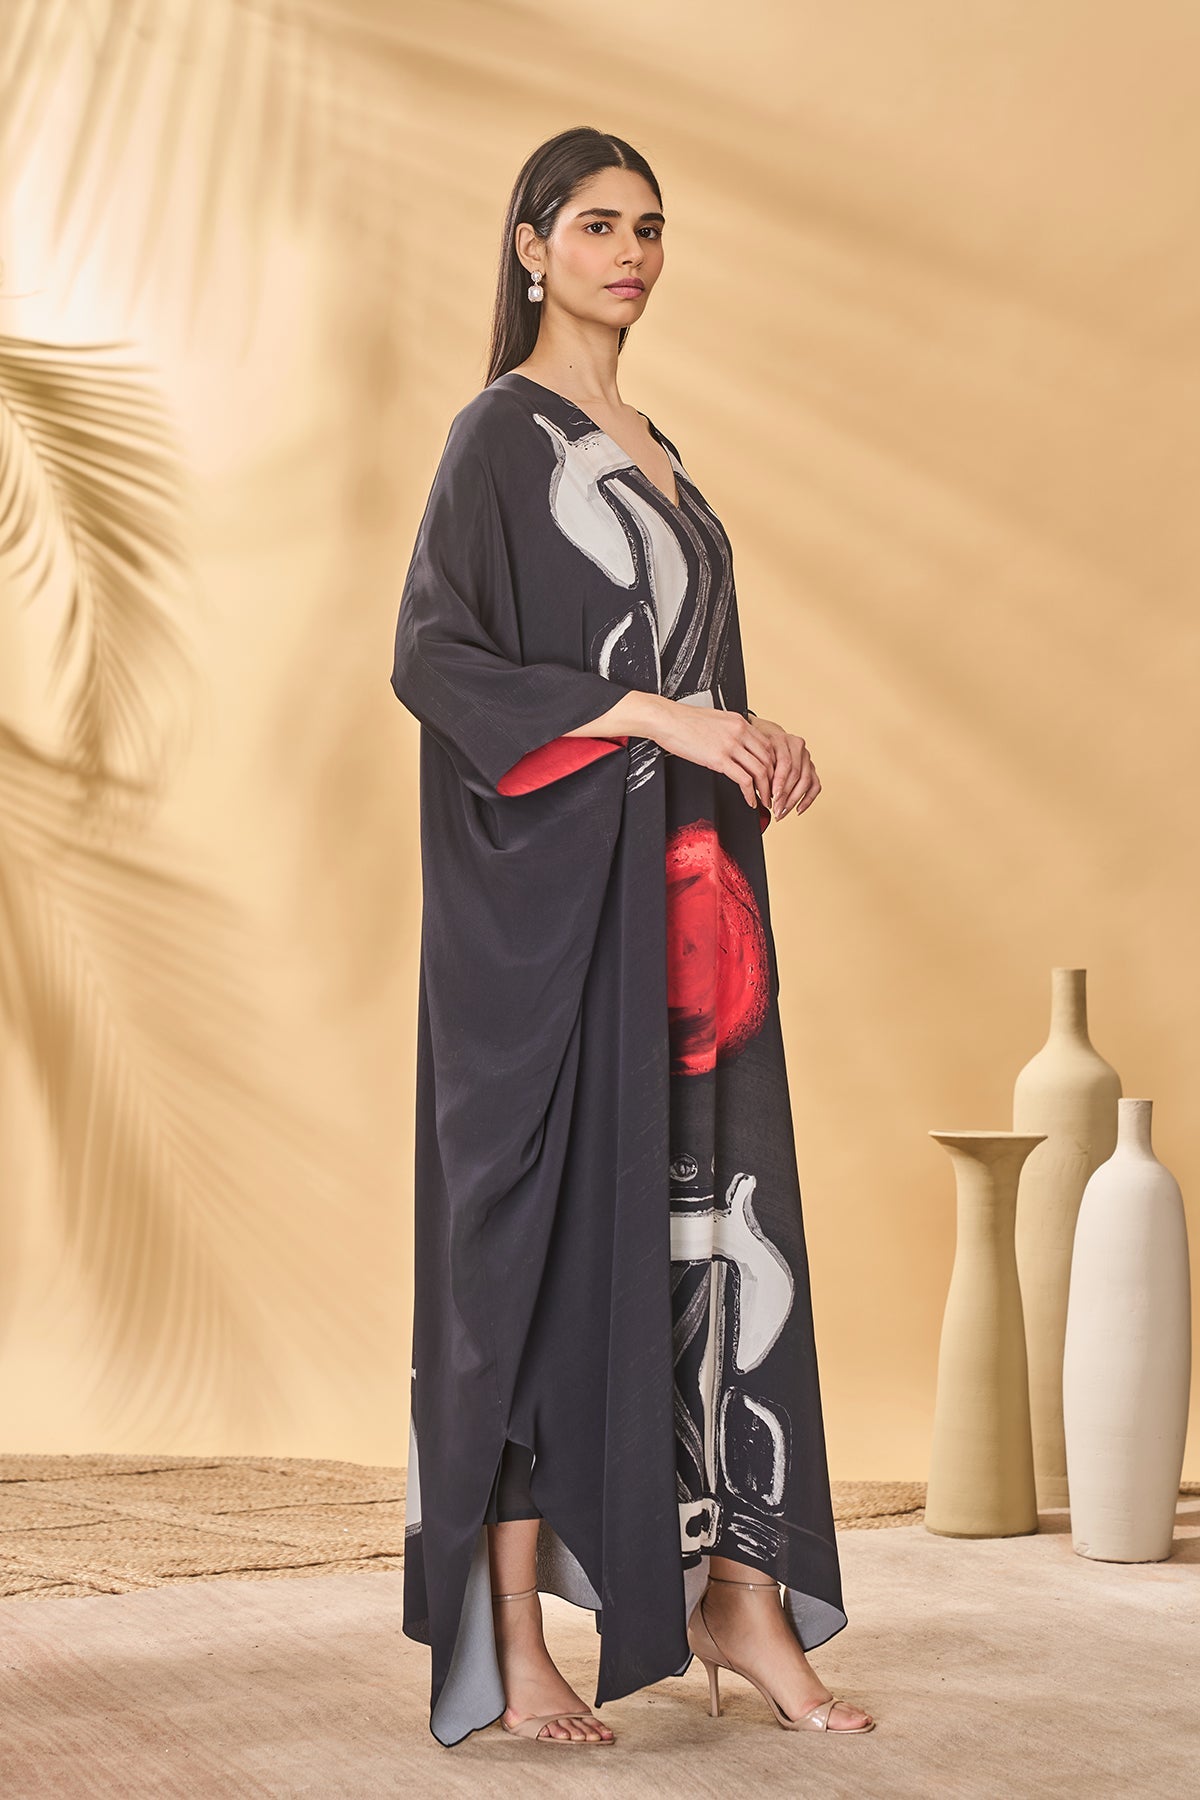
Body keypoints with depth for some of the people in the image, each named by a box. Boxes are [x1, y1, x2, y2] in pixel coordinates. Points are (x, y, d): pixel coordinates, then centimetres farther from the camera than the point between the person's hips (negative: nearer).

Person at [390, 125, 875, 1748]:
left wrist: (759, 746, 3)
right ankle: (514, 1646, 3)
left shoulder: (651, 449, 19)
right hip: (551, 896, -7)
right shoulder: (502, 432, -4)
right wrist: (653, 714, -19)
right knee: (545, 1229, -5)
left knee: (713, 1215, 5)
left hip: (681, 888, 8)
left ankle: (737, 1590, 12)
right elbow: (433, 655, -14)